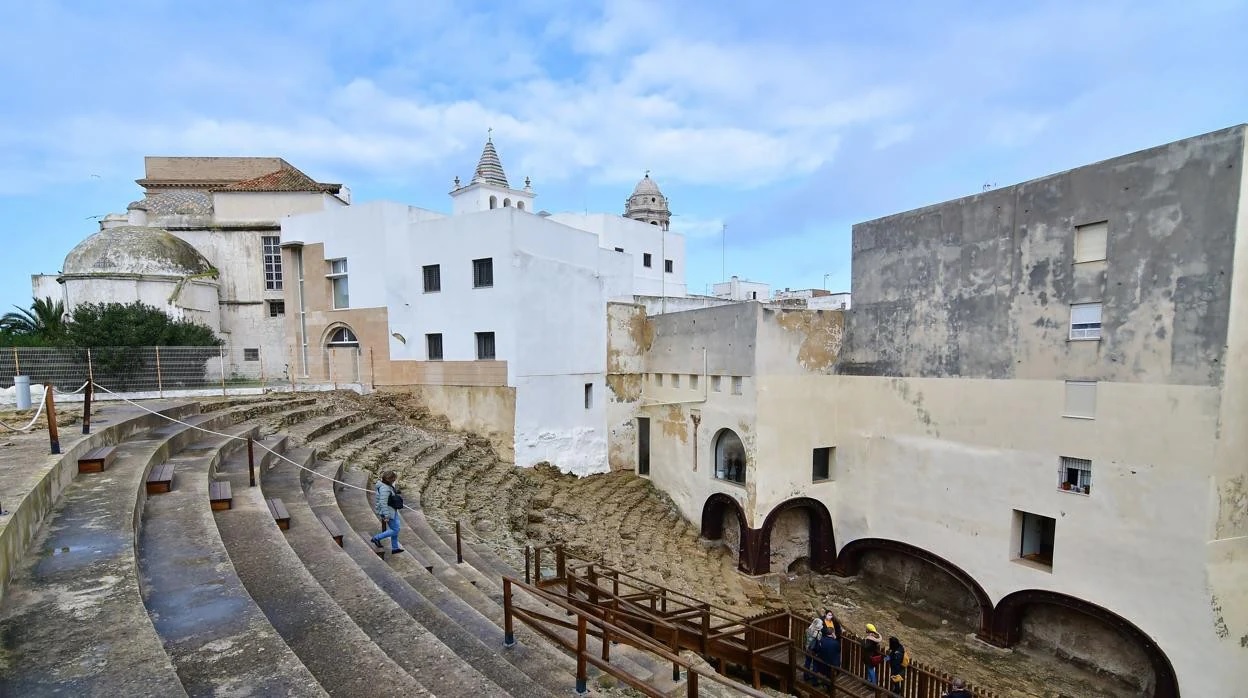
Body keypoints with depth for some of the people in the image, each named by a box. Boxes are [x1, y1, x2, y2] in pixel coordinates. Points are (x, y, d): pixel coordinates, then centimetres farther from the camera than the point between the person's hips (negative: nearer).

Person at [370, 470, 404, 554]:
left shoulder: (388, 485, 4)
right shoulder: (385, 489, -26)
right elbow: (383, 503, -28)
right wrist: (386, 516, -27)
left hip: (392, 511, 10)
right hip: (388, 512, -10)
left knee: (395, 529, 16)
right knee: (395, 530, -2)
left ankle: (395, 548, 25)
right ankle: (377, 538, 11)